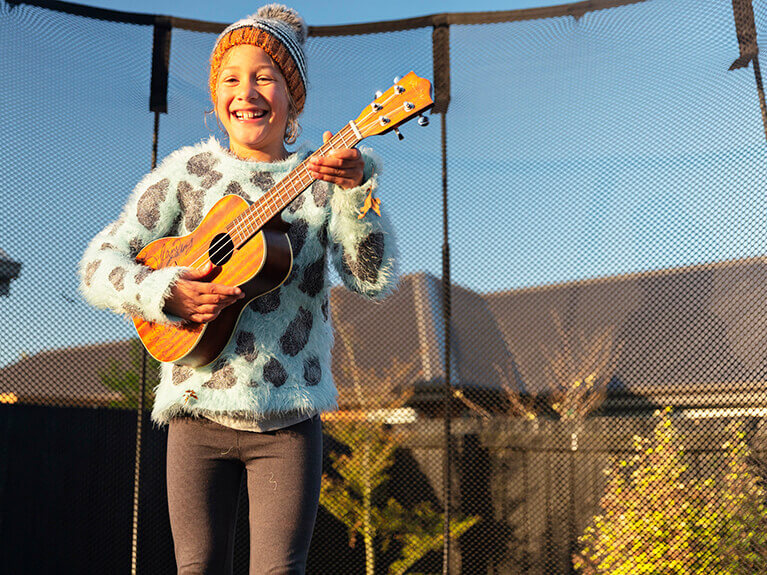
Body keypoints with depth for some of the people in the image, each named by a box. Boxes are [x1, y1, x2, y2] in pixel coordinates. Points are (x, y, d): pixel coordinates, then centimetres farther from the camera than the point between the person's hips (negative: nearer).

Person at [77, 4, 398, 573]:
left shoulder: (322, 177, 3)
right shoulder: (186, 172, 3)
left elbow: (375, 280, -10)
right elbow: (98, 266, 1)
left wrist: (356, 187, -24)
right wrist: (165, 292, -18)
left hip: (288, 418, 0)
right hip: (198, 411, 1)